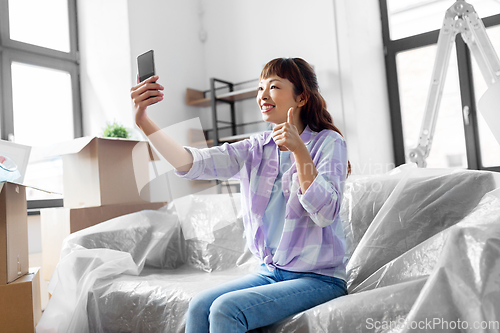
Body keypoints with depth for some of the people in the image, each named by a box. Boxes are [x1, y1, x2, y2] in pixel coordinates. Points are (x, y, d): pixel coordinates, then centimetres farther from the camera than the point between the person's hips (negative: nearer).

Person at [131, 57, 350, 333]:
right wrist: (144, 121, -22)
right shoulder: (257, 149, 4)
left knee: (226, 309, -22)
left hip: (320, 279, -4)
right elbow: (192, 163, -10)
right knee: (199, 306, -15)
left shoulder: (329, 143, -8)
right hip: (270, 272, 5)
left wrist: (298, 149, -26)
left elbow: (325, 214, -20)